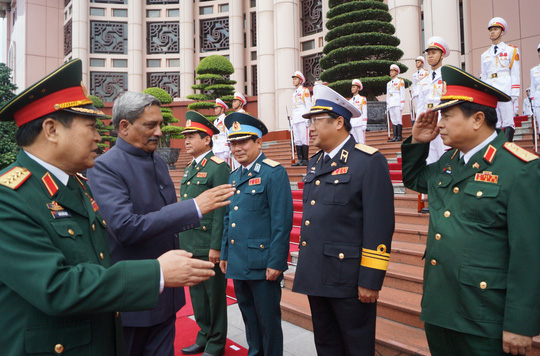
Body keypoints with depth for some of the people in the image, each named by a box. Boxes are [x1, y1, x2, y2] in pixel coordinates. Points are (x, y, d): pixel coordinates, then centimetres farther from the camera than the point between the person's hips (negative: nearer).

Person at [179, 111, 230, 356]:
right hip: (189, 245, 8)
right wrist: (181, 239, 16)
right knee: (197, 293, 17)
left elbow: (221, 210, -16)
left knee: (214, 295, 6)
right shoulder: (189, 168, 15)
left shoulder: (218, 168, -11)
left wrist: (216, 246, -18)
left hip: (208, 246, -8)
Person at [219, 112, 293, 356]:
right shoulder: (233, 176, 13)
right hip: (238, 263, 7)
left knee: (268, 320, 6)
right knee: (248, 316, 20)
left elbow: (282, 221, -15)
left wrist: (276, 262, -17)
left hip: (263, 262, -7)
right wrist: (224, 254, 15)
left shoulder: (274, 173, -11)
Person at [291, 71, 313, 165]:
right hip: (295, 121, 7)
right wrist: (292, 122, 18)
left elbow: (308, 106, -5)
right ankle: (300, 160, 8)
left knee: (304, 139, -8)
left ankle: (305, 160, -7)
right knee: (297, 140, 4)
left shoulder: (305, 91, 1)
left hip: (303, 120, -7)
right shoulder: (294, 93, 22)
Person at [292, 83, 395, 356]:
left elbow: (379, 226, -17)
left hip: (348, 280, -7)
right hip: (315, 276, 8)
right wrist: (306, 269, 17)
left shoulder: (369, 161, -13)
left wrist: (370, 281, -17)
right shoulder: (315, 163, 11)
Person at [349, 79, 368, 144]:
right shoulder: (350, 101, 18)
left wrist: (364, 125, -10)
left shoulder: (362, 99, 3)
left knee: (361, 142, -5)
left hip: (359, 125, -5)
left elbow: (365, 113, -3)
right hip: (351, 125, 5)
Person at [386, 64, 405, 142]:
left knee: (398, 120, -7)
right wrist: (387, 106, 14)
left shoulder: (400, 81, 5)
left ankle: (399, 136, -6)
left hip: (397, 104, -5)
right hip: (390, 105, 5)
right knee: (393, 121, 1)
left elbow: (402, 93, -2)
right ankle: (395, 136, 0)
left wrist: (402, 105, -11)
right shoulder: (388, 83, 21)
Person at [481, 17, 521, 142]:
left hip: (505, 90, -3)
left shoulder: (511, 50, 8)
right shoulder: (485, 55, 18)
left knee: (508, 123, -8)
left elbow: (515, 75, 1)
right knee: (494, 125, 0)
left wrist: (514, 96, -8)